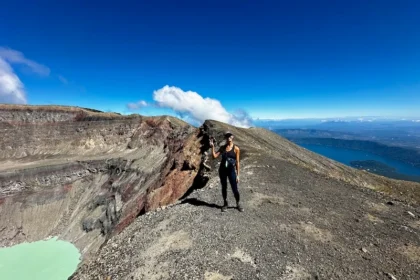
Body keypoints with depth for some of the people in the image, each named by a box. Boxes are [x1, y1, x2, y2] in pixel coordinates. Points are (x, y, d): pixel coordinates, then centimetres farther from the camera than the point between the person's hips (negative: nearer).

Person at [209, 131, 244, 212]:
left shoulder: (236, 148, -5)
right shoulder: (222, 147, 4)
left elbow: (237, 162, -4)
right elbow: (214, 156, -2)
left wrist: (238, 175, -4)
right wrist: (212, 146, -11)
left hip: (231, 170, -3)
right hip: (222, 170, 3)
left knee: (234, 189, 3)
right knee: (224, 187, 13)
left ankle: (238, 204, 27)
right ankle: (225, 204, 31)